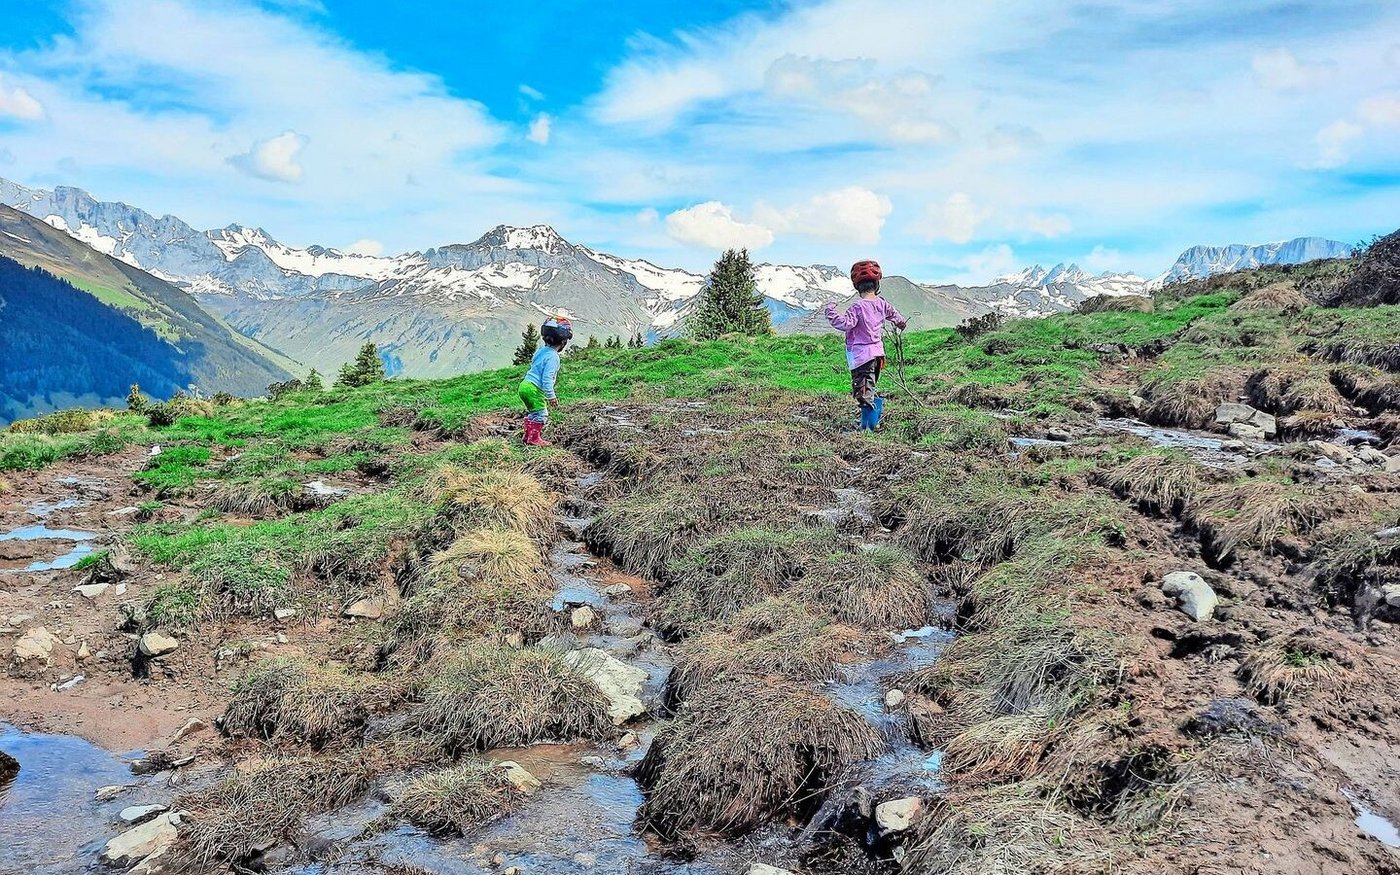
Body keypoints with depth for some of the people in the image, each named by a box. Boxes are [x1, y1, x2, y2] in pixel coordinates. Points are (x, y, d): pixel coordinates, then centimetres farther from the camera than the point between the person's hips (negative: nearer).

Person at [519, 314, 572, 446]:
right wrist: (551, 396, -14)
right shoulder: (553, 357, -18)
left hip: (524, 385, 9)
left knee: (531, 412, 21)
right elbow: (547, 378, -22)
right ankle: (534, 439, 5)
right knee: (540, 414, 1)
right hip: (534, 389, -9)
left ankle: (528, 436, 28)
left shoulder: (541, 350, 9)